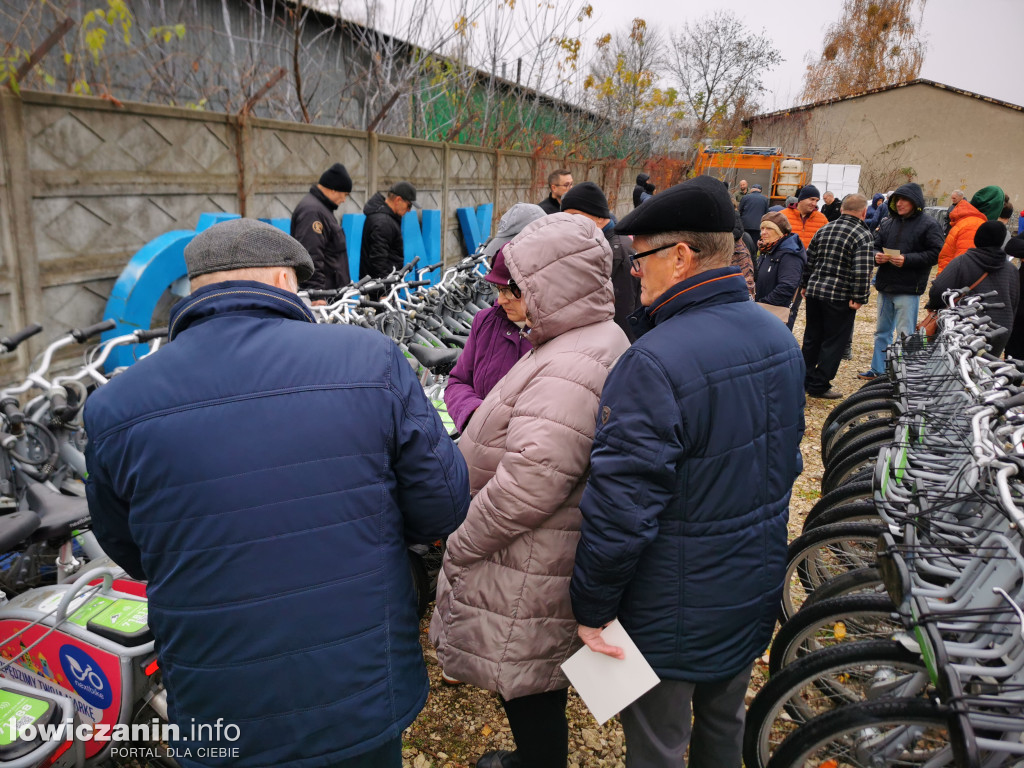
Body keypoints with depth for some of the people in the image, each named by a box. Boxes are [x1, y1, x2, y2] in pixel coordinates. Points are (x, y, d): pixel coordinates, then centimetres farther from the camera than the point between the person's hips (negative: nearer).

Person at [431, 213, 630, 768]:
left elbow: (529, 484, -32)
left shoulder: (569, 369, -28)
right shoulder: (598, 341, 8)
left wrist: (460, 545, -20)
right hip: (543, 556, 10)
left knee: (528, 689, 10)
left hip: (528, 569, -10)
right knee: (534, 682, 27)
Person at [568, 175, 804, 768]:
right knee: (724, 720, 29)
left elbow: (621, 509, -29)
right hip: (756, 585, 8)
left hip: (674, 607, -7)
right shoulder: (780, 339, -3)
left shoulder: (655, 363, -30)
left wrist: (592, 608, -15)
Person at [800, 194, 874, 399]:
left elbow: (809, 260, 14)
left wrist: (805, 284, 21)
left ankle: (805, 380, 25)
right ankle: (819, 386, 9)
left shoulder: (824, 229, 9)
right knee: (834, 343, 4)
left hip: (814, 291, 6)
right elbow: (862, 271, -19)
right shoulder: (863, 235, -11)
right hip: (840, 297, -6)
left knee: (812, 338, 16)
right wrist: (859, 298, -14)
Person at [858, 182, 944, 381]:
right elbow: (875, 245, 15)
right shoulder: (888, 223, 11)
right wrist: (876, 255, -8)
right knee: (882, 331, 15)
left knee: (905, 334, -2)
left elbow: (936, 253, -12)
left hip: (909, 289, -6)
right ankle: (878, 369, 26)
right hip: (885, 286, 6)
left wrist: (907, 259, -21)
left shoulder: (928, 225, -6)